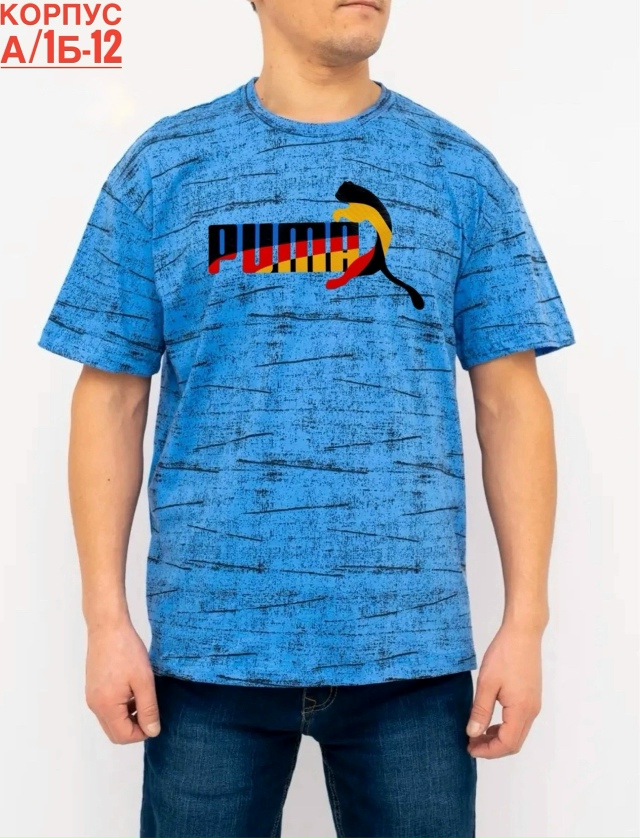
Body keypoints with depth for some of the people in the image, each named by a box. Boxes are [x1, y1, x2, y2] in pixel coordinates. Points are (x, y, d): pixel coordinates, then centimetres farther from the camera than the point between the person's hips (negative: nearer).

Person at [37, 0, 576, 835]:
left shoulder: (461, 172, 4)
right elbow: (112, 398, 3)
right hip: (210, 643, 0)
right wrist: (106, 618, -2)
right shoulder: (163, 168, 3)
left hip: (412, 646, 1)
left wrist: (526, 622, -2)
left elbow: (511, 402, 3)